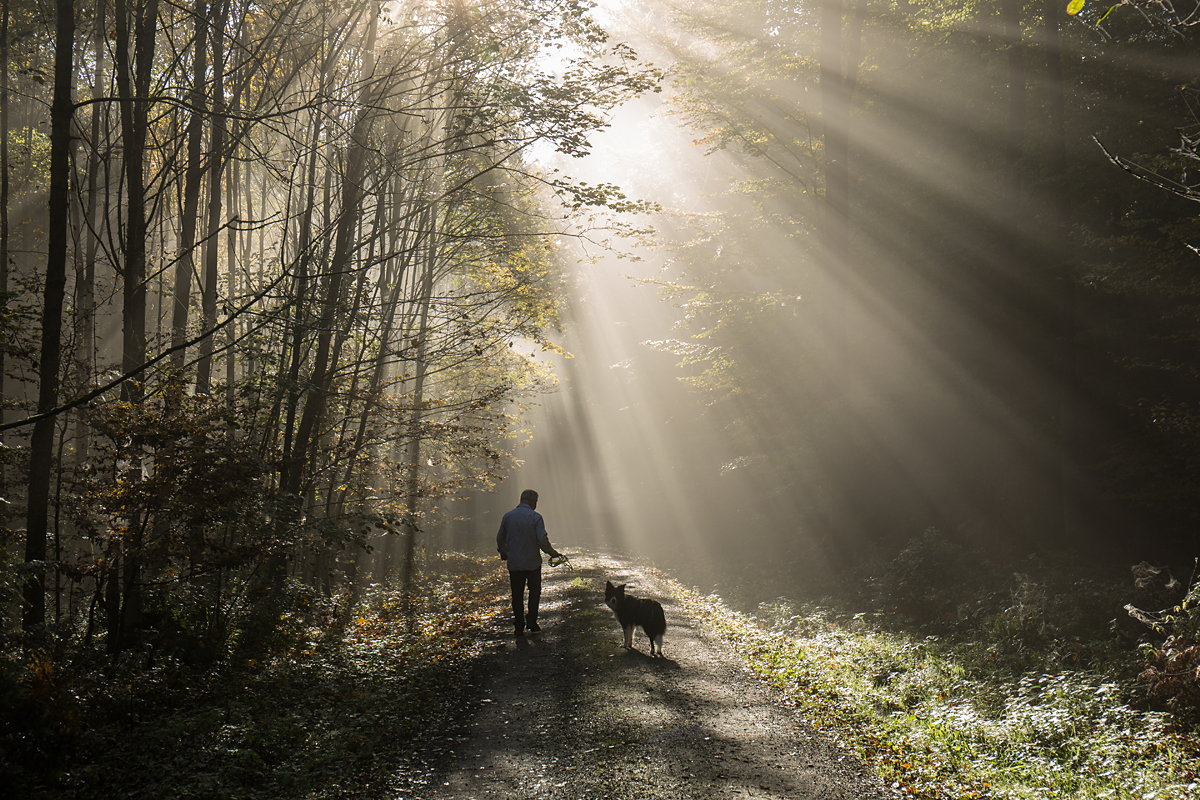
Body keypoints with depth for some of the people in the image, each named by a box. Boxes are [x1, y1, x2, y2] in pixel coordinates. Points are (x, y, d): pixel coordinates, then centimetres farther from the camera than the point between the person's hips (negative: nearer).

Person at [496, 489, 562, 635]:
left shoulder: (508, 516, 2)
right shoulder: (535, 517, -10)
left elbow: (500, 538, 11)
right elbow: (542, 539, -15)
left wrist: (503, 552, 30)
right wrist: (551, 552, 3)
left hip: (514, 563, 3)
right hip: (532, 562, -3)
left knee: (517, 595, 9)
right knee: (534, 591, 15)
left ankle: (519, 627, 10)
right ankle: (531, 622, 8)